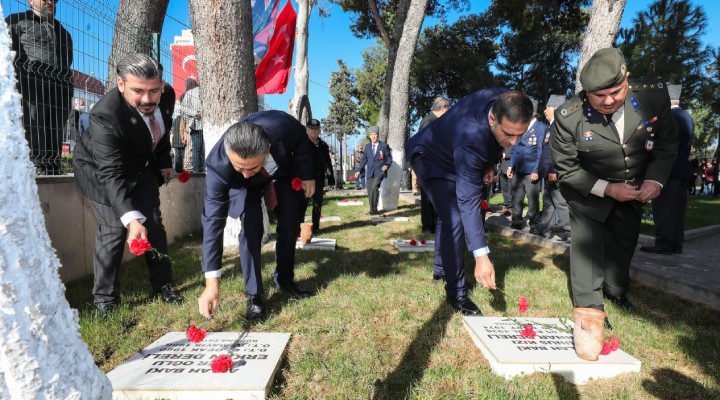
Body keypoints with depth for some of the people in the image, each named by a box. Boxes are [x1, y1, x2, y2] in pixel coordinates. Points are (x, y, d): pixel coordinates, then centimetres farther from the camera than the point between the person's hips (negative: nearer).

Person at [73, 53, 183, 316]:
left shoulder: (166, 96, -21)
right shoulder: (105, 115, -38)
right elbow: (111, 174, -41)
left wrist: (165, 162, 11)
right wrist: (131, 219, -51)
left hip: (142, 166, 5)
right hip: (102, 170, -5)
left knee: (154, 223, 5)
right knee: (113, 229, -11)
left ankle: (162, 285, 19)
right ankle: (105, 299, 6)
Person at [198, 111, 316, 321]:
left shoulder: (281, 125, -44)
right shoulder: (218, 165, -42)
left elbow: (302, 140, -17)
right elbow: (213, 221, -40)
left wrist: (307, 175, -13)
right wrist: (211, 282, -42)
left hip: (284, 173, 2)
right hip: (245, 187, -2)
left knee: (290, 224, 4)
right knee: (250, 228, -19)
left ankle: (284, 279, 26)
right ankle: (253, 295, -4)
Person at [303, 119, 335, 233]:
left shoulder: (323, 145, 10)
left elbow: (328, 163, 12)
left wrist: (331, 179, 9)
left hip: (319, 180, 4)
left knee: (318, 204, 10)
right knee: (302, 204, -3)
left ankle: (315, 227, 19)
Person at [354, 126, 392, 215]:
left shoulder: (384, 146, 0)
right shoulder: (367, 146, 11)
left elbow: (389, 158, 7)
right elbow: (364, 159, 15)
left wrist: (387, 165, -12)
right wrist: (359, 170, 8)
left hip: (380, 172, -4)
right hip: (370, 172, 4)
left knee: (374, 188, -23)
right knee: (370, 192, 2)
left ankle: (373, 209, -16)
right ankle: (373, 209, 16)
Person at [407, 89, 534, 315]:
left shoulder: (505, 103, -23)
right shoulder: (471, 139, -44)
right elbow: (468, 200, -44)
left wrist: (488, 164, -7)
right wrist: (481, 256, -46)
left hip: (453, 156, 8)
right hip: (431, 158, -8)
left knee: (449, 214, 19)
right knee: (454, 219, -21)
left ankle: (442, 269, 38)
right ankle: (456, 291, -7)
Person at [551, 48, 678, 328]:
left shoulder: (654, 95, -21)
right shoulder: (569, 117, -30)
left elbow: (667, 143, -5)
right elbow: (565, 169, -20)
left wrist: (655, 179, -17)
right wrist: (607, 189, -25)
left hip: (635, 190, 4)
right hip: (589, 191, -4)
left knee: (624, 242, 19)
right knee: (587, 245, -6)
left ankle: (616, 290, 43)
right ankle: (590, 307, 10)